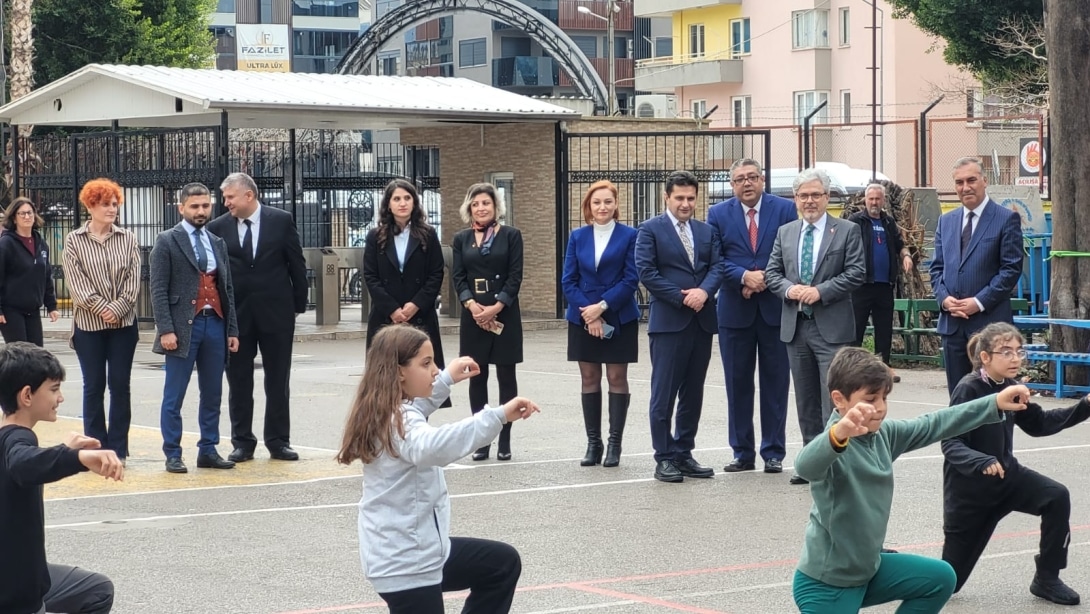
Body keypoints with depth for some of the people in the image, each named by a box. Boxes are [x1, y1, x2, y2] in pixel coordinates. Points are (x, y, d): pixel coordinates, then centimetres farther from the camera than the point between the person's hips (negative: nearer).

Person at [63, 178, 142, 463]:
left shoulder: (128, 239, 5)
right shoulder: (74, 240, 0)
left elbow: (133, 279, 0)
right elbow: (76, 282, -5)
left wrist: (116, 309, -12)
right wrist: (101, 308, -13)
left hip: (123, 323, 1)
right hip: (89, 324, -1)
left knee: (120, 385, 3)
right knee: (93, 386, 3)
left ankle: (118, 448, 8)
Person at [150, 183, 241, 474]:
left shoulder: (218, 243, 15)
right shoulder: (167, 241, -2)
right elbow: (158, 289, -7)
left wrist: (232, 329, 11)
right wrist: (166, 329, -15)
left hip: (215, 323, 5)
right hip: (184, 326, -5)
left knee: (212, 394, 8)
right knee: (174, 396, -1)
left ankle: (208, 450, 16)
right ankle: (172, 454, 4)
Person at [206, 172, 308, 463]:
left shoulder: (281, 221, -2)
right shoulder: (218, 227, -1)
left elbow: (296, 264, 2)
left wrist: (299, 305, 1)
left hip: (276, 311, -1)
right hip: (236, 315, 1)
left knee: (278, 380, 5)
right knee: (238, 381, 5)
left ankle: (278, 441, 14)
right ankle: (242, 443, 13)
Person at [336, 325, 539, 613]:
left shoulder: (392, 413, 6)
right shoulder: (398, 422, -25)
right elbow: (432, 446, -48)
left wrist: (447, 379, 29)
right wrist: (498, 416, -53)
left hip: (417, 551, 10)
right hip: (405, 562, -10)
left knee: (503, 563, 23)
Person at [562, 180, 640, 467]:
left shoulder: (629, 236, -2)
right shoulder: (578, 237, 7)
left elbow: (631, 280, -7)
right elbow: (568, 280, 2)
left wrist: (602, 306, -16)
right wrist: (589, 314, -10)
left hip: (619, 319, -3)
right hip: (583, 320, 3)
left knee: (617, 378, 1)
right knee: (589, 379, 5)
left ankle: (615, 444, 5)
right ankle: (593, 443, 10)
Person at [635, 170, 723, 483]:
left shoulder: (707, 231, 15)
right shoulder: (650, 230, 0)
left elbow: (717, 266, 6)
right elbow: (646, 272, -8)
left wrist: (704, 291, -14)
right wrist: (682, 298, -12)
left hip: (702, 321, 5)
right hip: (668, 322, -5)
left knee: (693, 393, 9)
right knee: (664, 393, -4)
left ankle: (684, 454, 17)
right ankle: (665, 458, 1)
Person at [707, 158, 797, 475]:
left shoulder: (785, 209, 2)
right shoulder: (718, 214, 5)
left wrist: (765, 279, -13)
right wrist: (745, 276, -16)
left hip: (775, 307, -1)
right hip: (735, 309, 1)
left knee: (775, 382, 2)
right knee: (738, 383, 6)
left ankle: (774, 452, 9)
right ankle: (743, 453, 13)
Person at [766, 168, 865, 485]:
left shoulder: (847, 231, 0)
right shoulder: (785, 233, 13)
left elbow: (855, 272, -7)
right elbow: (772, 272, 12)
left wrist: (820, 291, -16)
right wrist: (788, 289, -9)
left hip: (831, 327, -5)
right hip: (795, 327, 5)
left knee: (833, 397, -8)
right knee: (805, 399, 10)